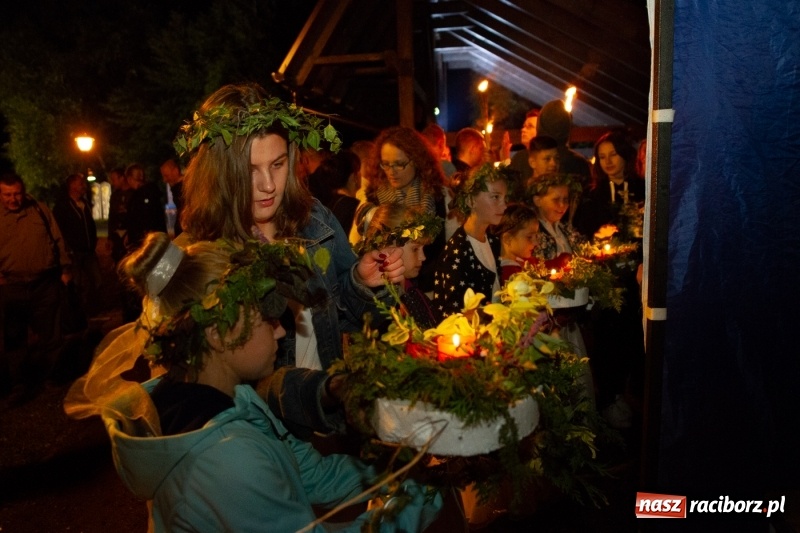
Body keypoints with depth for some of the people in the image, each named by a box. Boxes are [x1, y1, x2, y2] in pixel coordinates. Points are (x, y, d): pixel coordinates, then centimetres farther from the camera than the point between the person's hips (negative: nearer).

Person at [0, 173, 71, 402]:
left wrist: (65, 268, 5)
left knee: (48, 335, 8)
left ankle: (48, 374, 27)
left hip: (45, 284, -1)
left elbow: (58, 240, 7)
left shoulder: (40, 210, 3)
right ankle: (19, 384, 23)